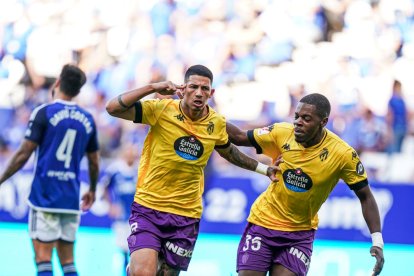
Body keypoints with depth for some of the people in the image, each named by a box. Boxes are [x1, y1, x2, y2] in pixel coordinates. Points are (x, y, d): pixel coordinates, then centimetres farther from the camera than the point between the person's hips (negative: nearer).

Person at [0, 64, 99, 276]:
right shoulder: (87, 120, 9)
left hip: (45, 195, -5)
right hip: (71, 199, 5)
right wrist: (92, 191, 31)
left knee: (43, 258, -5)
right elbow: (94, 163, 15)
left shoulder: (44, 113, -7)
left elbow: (23, 154, -10)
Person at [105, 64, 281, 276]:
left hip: (186, 216, 4)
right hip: (148, 206, -3)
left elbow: (228, 152, 23)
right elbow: (113, 108, -16)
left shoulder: (217, 124, 1)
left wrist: (264, 169, 24)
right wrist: (152, 88, -23)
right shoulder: (162, 109, -10)